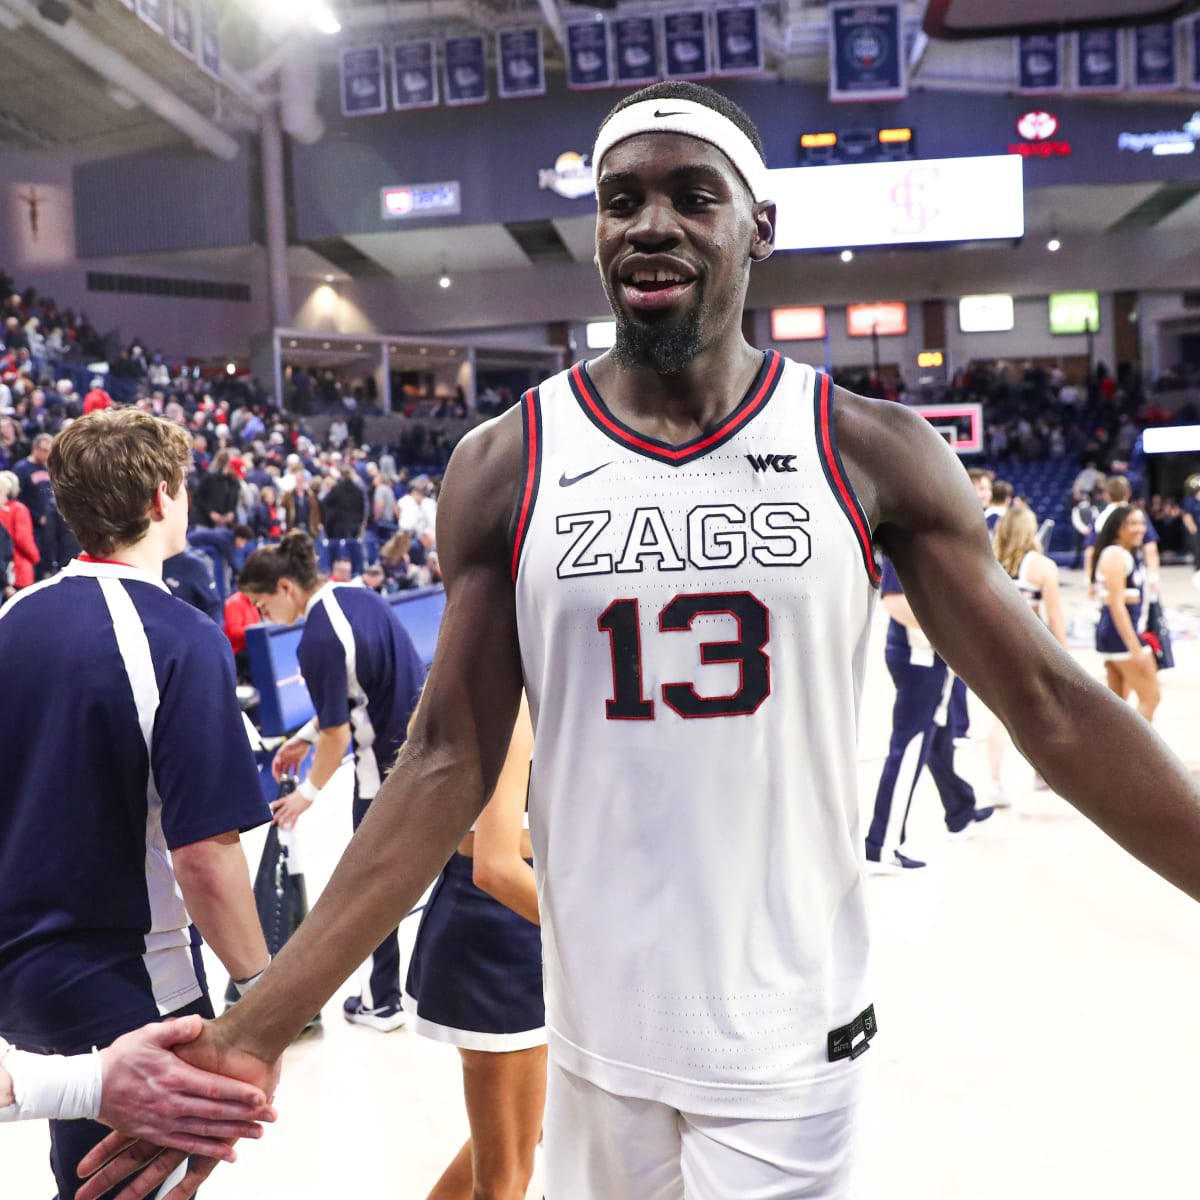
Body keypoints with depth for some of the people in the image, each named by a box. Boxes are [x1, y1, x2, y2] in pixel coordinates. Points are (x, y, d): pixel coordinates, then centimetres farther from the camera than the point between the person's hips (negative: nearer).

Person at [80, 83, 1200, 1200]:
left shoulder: (875, 452, -6)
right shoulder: (503, 466, -5)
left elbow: (1051, 707, -4)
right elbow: (448, 763, -5)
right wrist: (259, 1027, -10)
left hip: (795, 1037, -1)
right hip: (595, 1037, 2)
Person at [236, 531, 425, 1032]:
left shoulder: (317, 641, -22)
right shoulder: (357, 594, 3)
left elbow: (337, 735, -16)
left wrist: (308, 793, 1)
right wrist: (305, 737, 17)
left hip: (391, 761, -8)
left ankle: (382, 1002, 23)